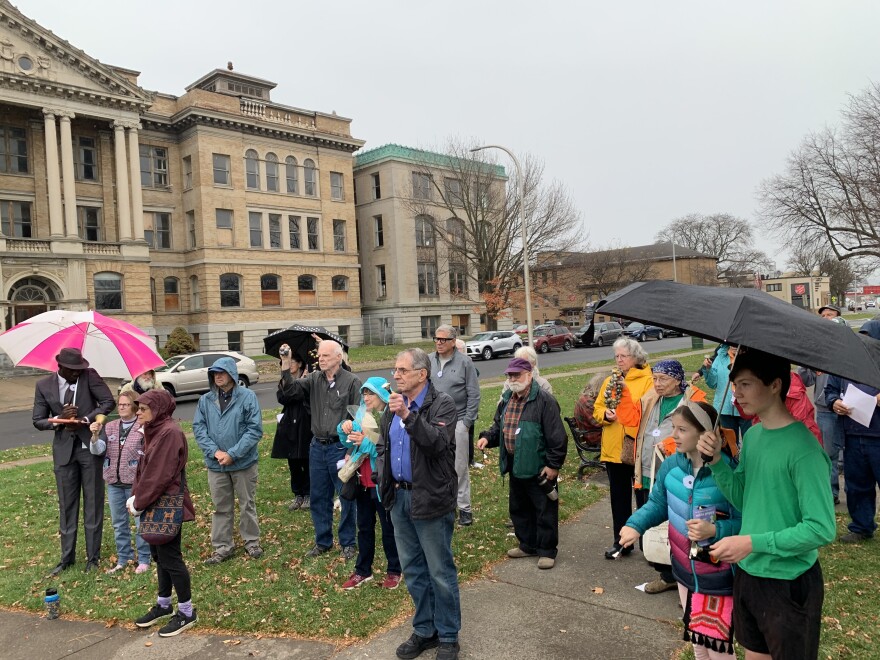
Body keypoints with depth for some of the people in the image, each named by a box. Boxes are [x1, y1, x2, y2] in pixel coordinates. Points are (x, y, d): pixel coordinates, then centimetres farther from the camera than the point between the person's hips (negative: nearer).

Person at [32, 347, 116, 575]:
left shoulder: (89, 376, -7)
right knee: (66, 504, 10)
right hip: (64, 449, 2)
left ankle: (93, 556, 17)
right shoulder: (44, 385, 0)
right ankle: (67, 557, 23)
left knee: (93, 502, 6)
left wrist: (84, 420, -22)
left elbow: (109, 401, -10)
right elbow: (38, 421, 3)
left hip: (90, 446, -2)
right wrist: (59, 419, -17)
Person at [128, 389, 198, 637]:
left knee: (170, 558, -1)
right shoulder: (154, 431, 11)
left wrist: (138, 503, -14)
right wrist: (136, 498, 1)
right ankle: (164, 605, 33)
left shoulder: (169, 432, -20)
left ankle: (187, 612, 12)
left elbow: (159, 475, -22)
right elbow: (143, 468, 13)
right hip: (155, 505, 9)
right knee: (159, 556, 18)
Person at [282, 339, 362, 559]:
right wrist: (285, 365, -16)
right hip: (318, 446, 5)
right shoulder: (314, 379, 7)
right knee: (318, 497, 15)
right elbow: (291, 390, -5)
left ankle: (348, 543, 22)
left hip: (341, 447, -5)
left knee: (346, 497, 6)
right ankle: (323, 542, 31)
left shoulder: (352, 382, -9)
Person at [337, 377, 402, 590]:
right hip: (363, 482, 6)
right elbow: (348, 443, 8)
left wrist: (366, 442, -30)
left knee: (389, 528, 10)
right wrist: (344, 429, -11)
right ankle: (363, 570, 32)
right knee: (364, 527, 18)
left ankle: (394, 571, 27)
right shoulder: (363, 415, 4)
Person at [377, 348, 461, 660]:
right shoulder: (393, 405, 9)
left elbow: (437, 443, -27)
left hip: (431, 499, -7)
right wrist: (386, 477, 4)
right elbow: (382, 445, 19)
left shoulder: (442, 404, -12)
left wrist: (408, 415, -34)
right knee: (412, 570, 17)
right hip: (399, 497, 7)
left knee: (440, 572, 5)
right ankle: (424, 630, 33)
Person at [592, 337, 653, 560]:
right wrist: (605, 414, -8)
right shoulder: (610, 381, 12)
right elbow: (597, 408, 12)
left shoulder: (647, 380, -7)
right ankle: (621, 541, 26)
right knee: (619, 497, 14)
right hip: (613, 448, 6)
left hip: (638, 447, -6)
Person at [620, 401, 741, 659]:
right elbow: (657, 503, 3)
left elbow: (743, 523, -20)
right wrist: (635, 524, -13)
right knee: (695, 637, 25)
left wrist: (714, 530, -35)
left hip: (718, 574, -6)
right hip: (684, 568, 6)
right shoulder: (670, 465, -7)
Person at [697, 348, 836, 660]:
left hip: (789, 582, -7)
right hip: (747, 573, 7)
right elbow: (743, 499, 4)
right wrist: (716, 460, -12)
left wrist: (752, 542, -24)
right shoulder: (752, 435, 1)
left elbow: (822, 529, -24)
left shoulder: (803, 447, -24)